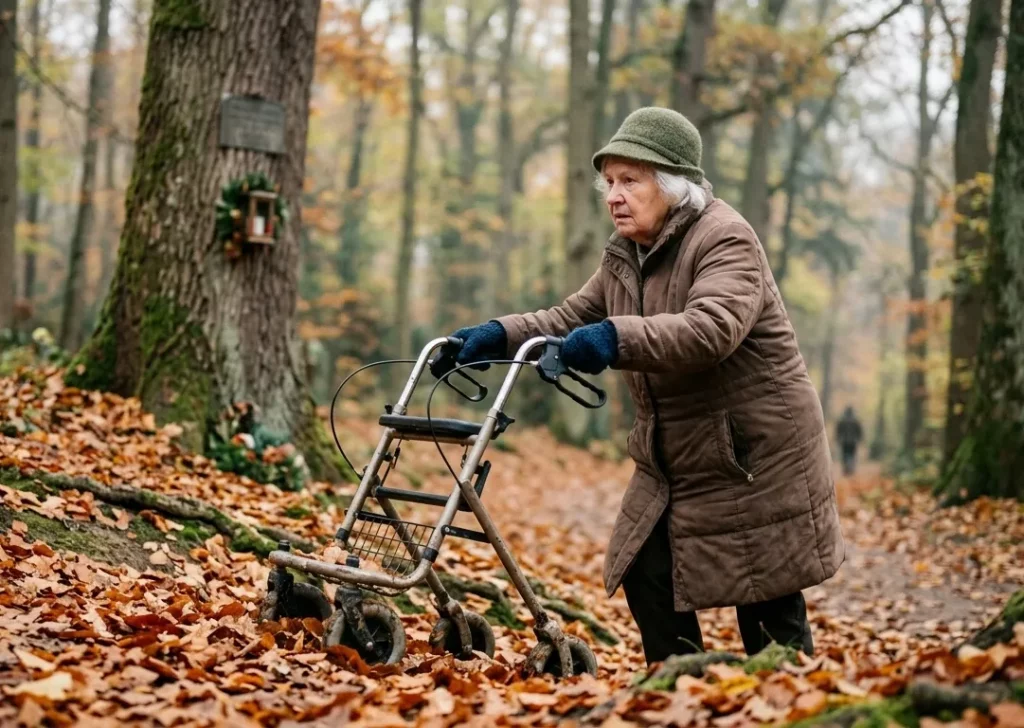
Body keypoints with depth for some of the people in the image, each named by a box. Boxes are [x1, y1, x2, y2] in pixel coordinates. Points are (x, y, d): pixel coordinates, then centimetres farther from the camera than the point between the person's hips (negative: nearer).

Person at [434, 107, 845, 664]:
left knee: (770, 617, 0)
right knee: (647, 580, 4)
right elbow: (570, 320, 12)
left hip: (757, 458, -8)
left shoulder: (725, 241, -18)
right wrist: (499, 335, -6)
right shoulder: (625, 254, 9)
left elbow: (711, 329, -35)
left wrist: (617, 338, -48)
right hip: (672, 463, 8)